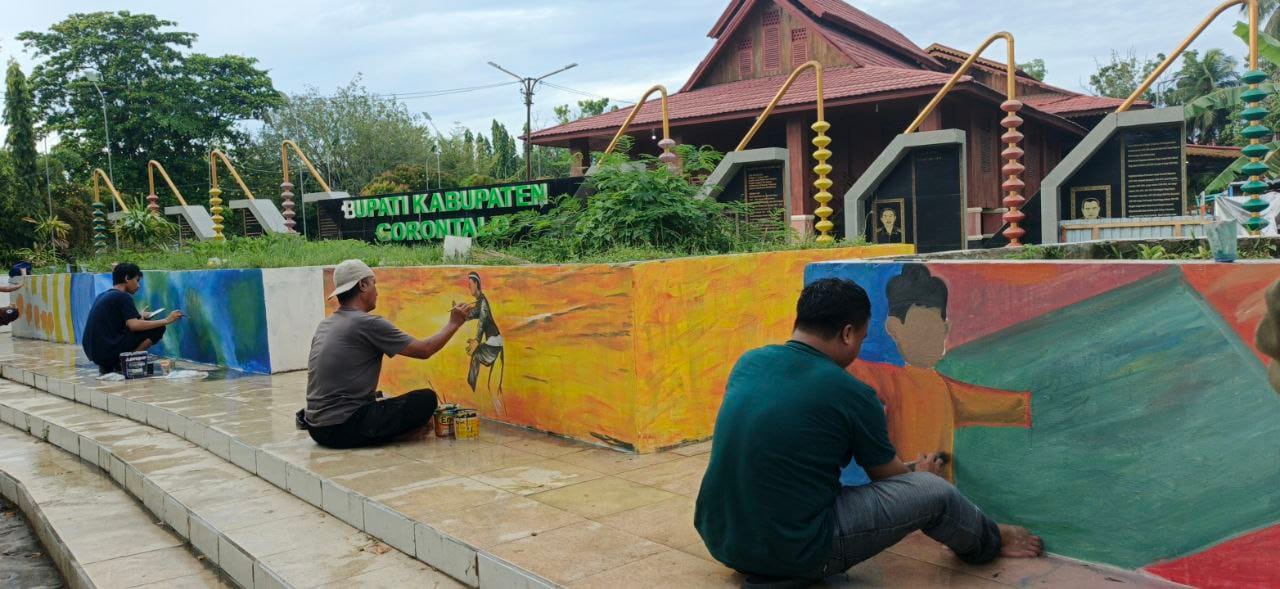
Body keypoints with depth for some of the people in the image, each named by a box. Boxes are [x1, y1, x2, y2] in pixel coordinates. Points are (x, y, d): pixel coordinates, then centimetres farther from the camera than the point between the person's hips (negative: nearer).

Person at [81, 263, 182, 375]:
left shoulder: (103, 295, 18)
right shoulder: (123, 296, -8)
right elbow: (134, 325, -20)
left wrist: (140, 317, 26)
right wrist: (166, 321, -15)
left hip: (93, 353, 9)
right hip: (108, 351, -9)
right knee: (158, 329, -7)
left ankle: (107, 366, 12)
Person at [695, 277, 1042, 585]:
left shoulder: (748, 363, 2)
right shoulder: (851, 394, -13)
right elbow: (887, 477, 7)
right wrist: (920, 473, 31)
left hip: (719, 539, 7)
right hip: (794, 552, -6)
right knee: (934, 491, 6)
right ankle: (987, 543, 36)